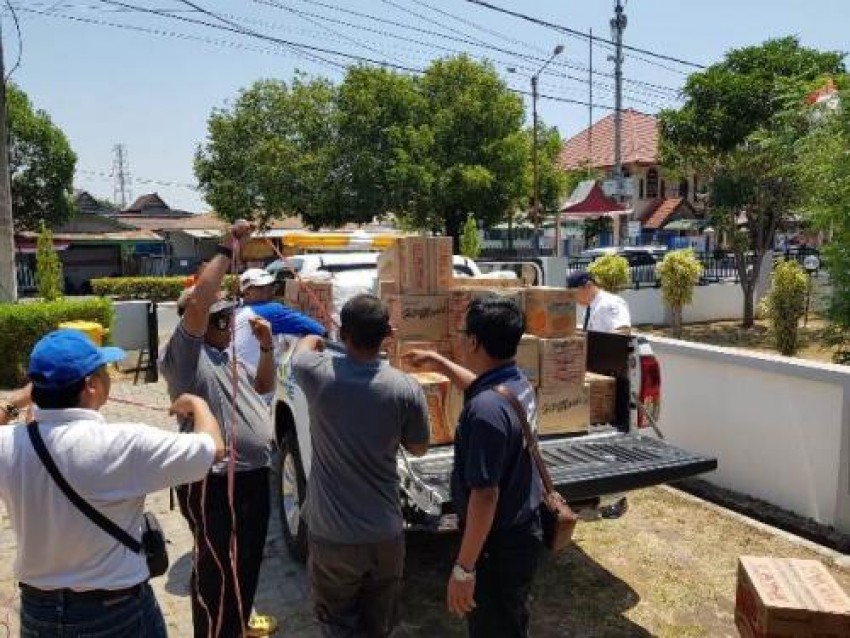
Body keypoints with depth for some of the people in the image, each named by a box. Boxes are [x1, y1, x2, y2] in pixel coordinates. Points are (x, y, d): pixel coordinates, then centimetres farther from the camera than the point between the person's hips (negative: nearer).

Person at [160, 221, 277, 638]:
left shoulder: (227, 360, 17)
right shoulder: (186, 354, -12)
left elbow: (264, 387, 25)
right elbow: (197, 302, -28)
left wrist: (266, 346, 9)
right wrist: (227, 249, -24)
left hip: (252, 476, 10)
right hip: (215, 482, -9)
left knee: (246, 564, 24)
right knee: (218, 570, 3)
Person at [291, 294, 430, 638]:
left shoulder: (319, 373, -15)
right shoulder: (406, 388, -14)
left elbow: (305, 344, 11)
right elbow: (418, 448, 3)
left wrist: (316, 340, 31)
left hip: (331, 536, -1)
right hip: (386, 535, 1)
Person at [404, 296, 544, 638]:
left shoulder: (486, 410, -32)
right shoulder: (519, 383, -2)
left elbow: (485, 496, -29)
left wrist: (463, 568, -22)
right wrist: (440, 364, 24)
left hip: (499, 547, -8)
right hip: (524, 532, 9)